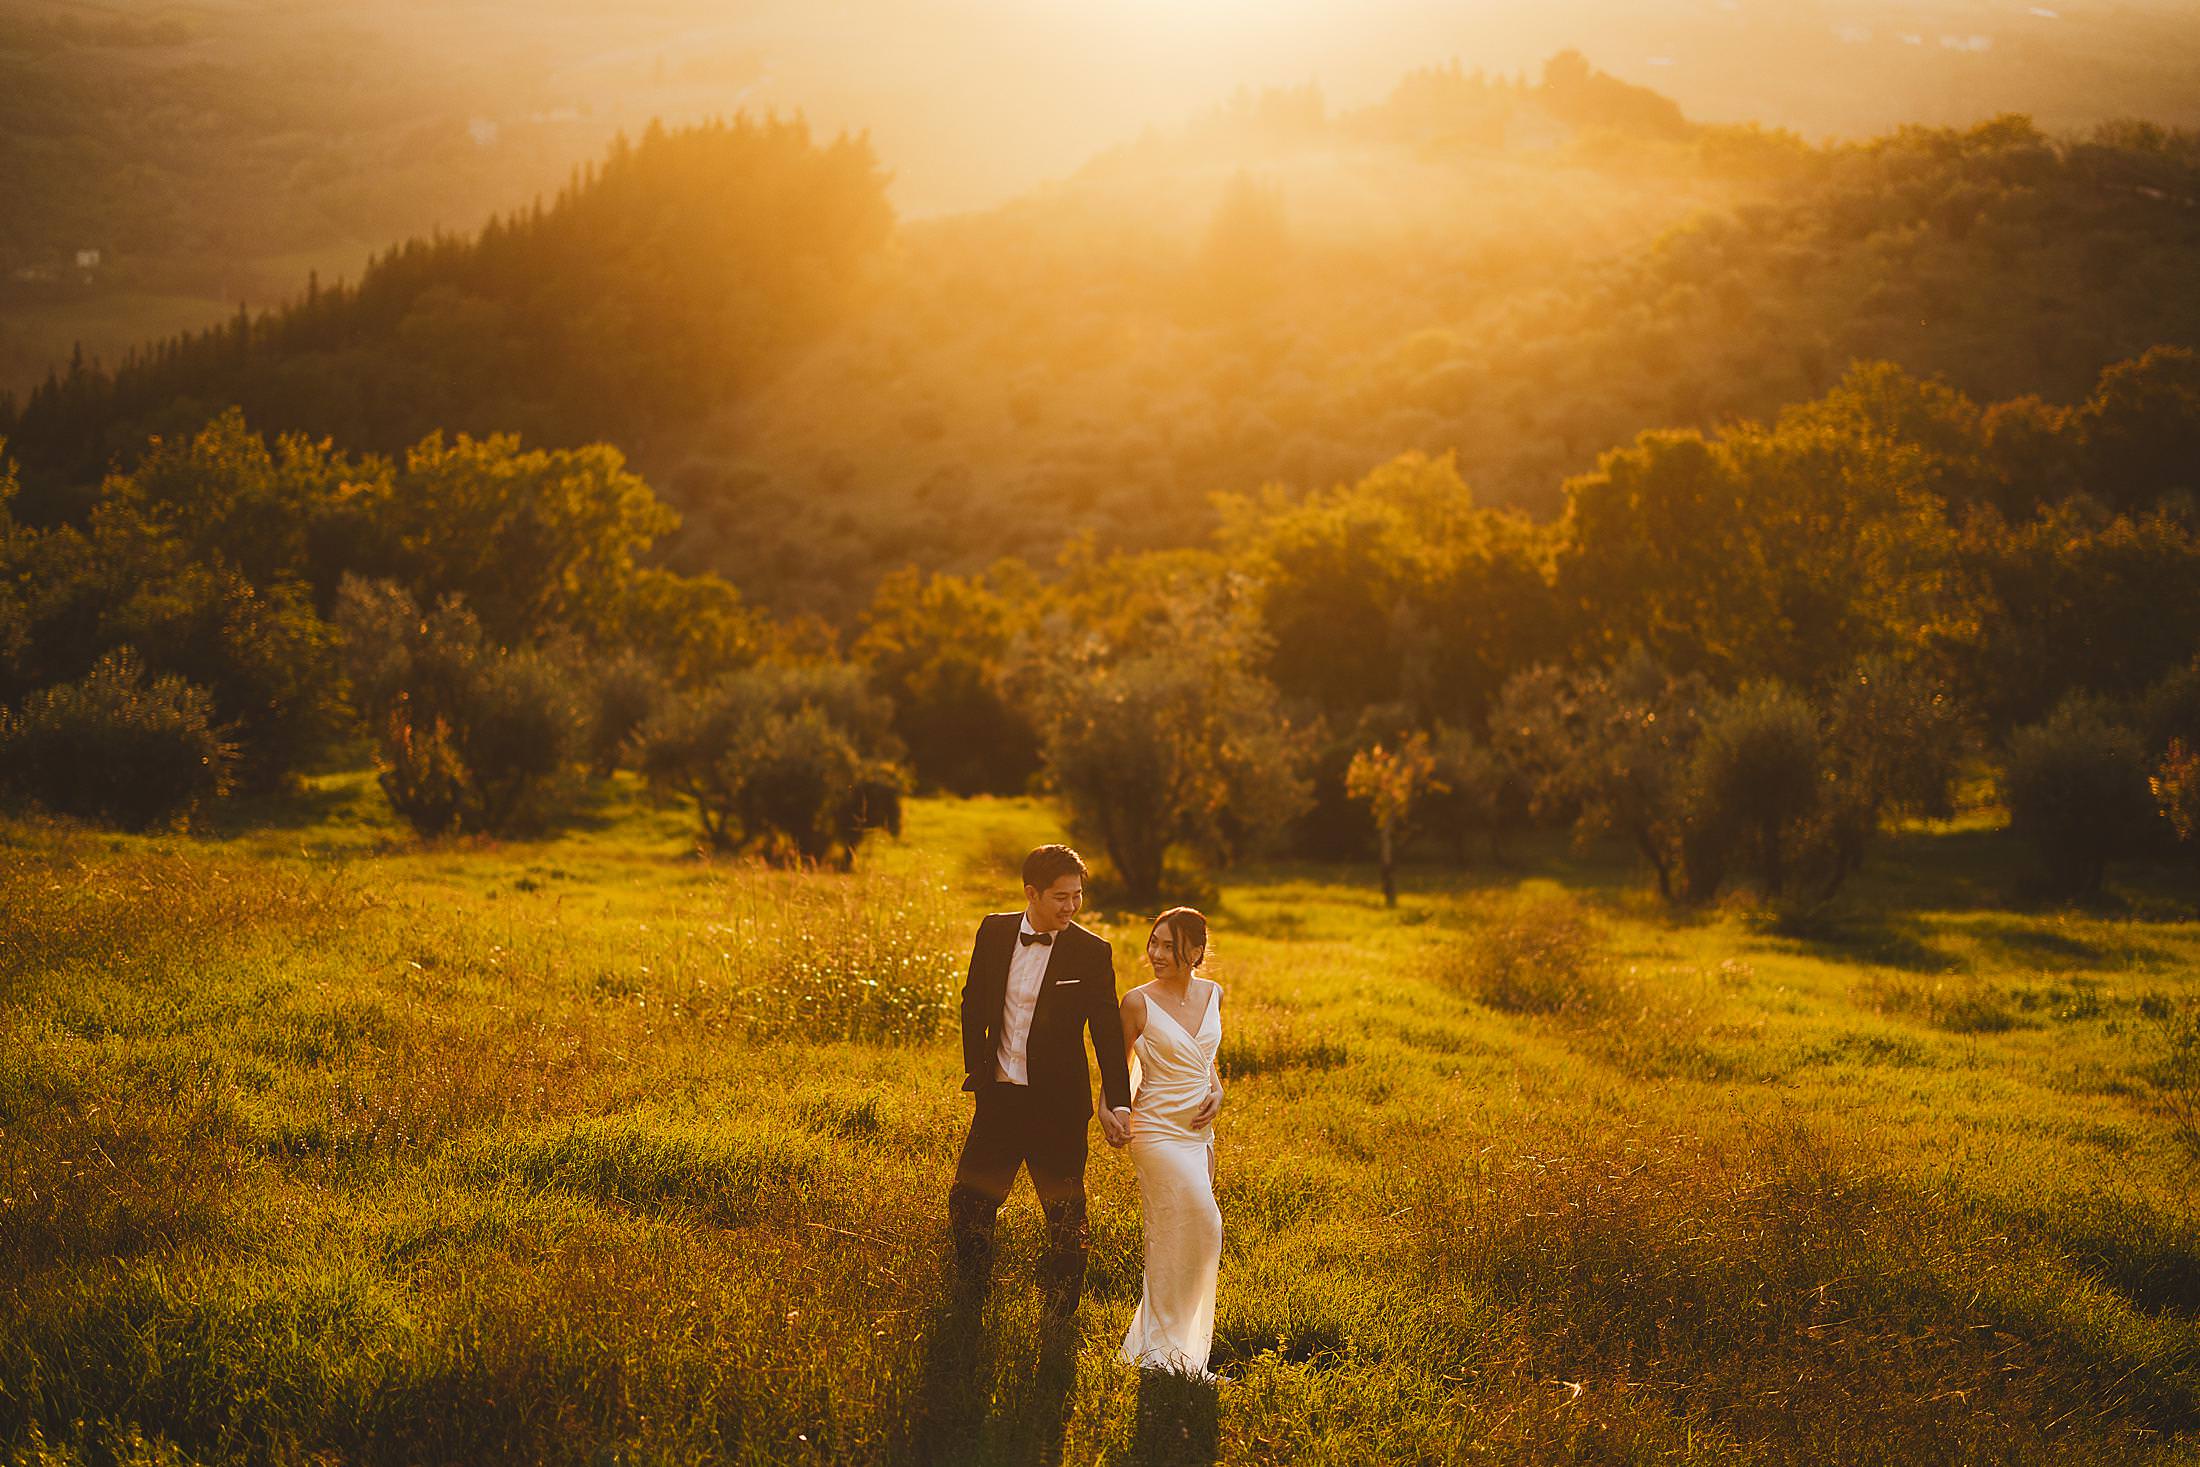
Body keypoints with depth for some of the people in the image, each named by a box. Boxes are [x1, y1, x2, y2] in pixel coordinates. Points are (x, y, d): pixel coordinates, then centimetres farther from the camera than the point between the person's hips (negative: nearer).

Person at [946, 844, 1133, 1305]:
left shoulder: (1092, 952, -9)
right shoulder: (994, 931, 0)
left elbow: (1108, 1033, -7)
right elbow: (973, 1003, 12)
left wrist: (1118, 1104, -14)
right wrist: (976, 1071, 11)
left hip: (1058, 1105, -3)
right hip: (999, 1095, 3)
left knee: (1064, 1216, 5)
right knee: (968, 1201, 11)